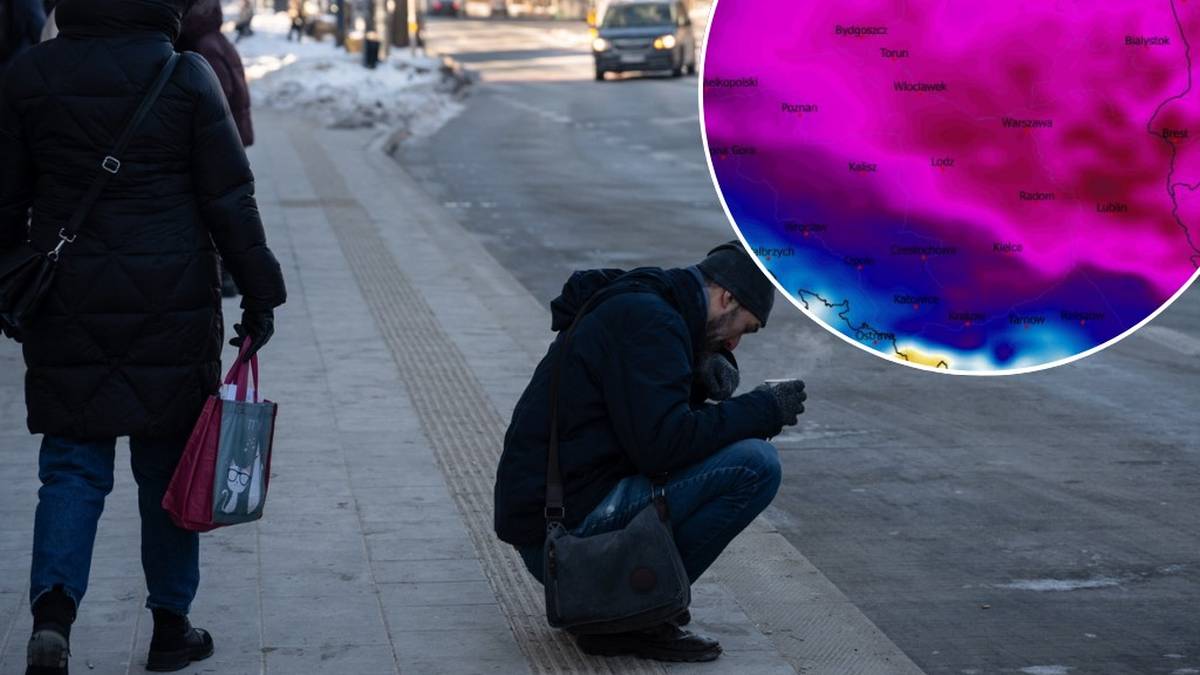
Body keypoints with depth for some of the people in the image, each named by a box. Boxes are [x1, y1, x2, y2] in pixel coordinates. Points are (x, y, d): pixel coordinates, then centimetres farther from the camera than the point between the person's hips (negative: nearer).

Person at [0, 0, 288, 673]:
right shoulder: (187, 76, -7)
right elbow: (231, 200, -5)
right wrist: (260, 294, 3)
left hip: (68, 307, 1)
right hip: (171, 306, -1)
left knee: (73, 465, 7)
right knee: (168, 464, 12)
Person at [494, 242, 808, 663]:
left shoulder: (634, 306, 18)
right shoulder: (648, 321, -13)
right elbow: (663, 445, -22)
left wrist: (706, 370, 6)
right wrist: (764, 409, -11)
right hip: (571, 529, -10)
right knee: (754, 464, -15)